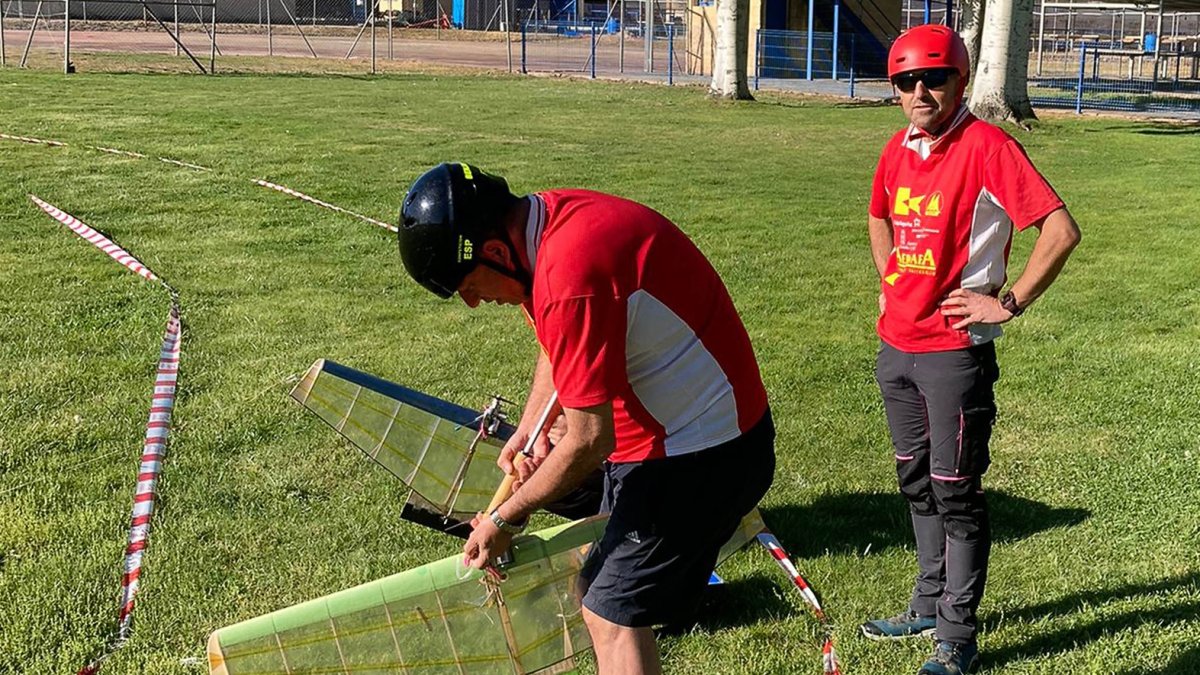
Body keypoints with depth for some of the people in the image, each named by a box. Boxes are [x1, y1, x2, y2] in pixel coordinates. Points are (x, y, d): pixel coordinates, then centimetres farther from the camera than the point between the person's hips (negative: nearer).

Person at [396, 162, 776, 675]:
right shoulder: (549, 214, 0)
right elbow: (561, 347, 19)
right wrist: (528, 430, 8)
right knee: (599, 587, 20)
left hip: (700, 452, -10)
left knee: (613, 615, -9)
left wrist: (506, 519, -11)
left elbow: (589, 441, -24)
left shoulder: (570, 276, -31)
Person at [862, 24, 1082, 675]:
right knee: (917, 483, 18)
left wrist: (1009, 303, -17)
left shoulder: (987, 146, -15)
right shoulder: (899, 148, 7)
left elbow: (1061, 229, -20)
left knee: (955, 492, 1)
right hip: (896, 346, 8)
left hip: (955, 352, -7)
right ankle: (929, 604, 34)